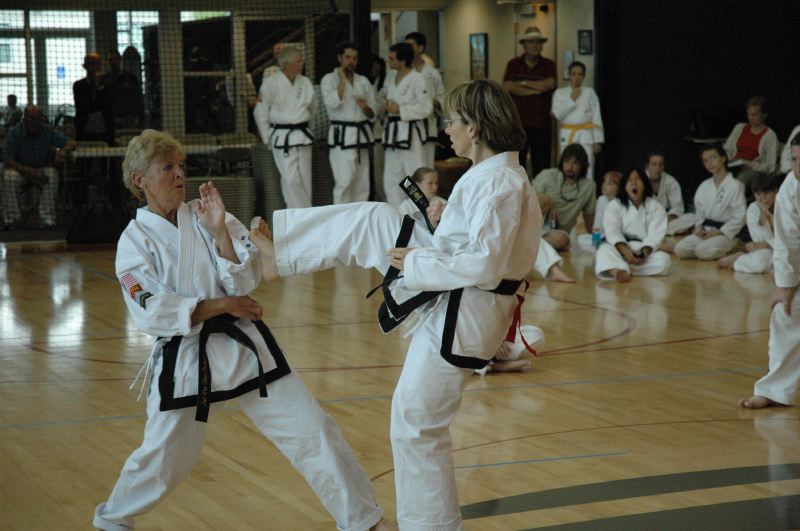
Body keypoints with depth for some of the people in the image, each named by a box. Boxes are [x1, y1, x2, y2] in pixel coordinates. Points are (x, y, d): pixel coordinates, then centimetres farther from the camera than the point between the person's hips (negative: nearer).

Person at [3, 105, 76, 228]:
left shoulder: (48, 131, -8)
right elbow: (9, 162, -19)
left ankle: (47, 218, -30)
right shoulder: (15, 132, -14)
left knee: (52, 175, -32)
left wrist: (64, 150, -31)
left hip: (42, 168, 1)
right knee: (9, 177, -34)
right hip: (20, 169, -1)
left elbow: (71, 144, -5)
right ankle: (10, 217, -24)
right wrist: (32, 172, -32)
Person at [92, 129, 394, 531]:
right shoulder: (135, 240, -7)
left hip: (242, 345, 3)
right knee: (163, 459, 9)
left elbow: (246, 281, -6)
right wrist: (220, 305, -17)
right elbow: (151, 312, -16)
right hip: (183, 359, -3)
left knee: (311, 429, -1)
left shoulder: (205, 216, 2)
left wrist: (220, 230, -19)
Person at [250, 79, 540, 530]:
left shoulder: (499, 185, -25)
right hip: (451, 294, 10)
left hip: (458, 315, -10)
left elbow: (484, 266, -31)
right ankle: (279, 255, 26)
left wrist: (415, 263, -18)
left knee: (418, 424, 3)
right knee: (373, 219, 11)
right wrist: (443, 229, 8)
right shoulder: (499, 174, 7)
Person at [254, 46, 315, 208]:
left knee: (305, 180, 5)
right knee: (291, 180, -12)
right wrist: (268, 139, 1)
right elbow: (260, 113, -1)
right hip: (282, 138, -5)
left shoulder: (305, 82, 6)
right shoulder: (270, 83, -7)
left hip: (302, 137, 5)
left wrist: (302, 128, 16)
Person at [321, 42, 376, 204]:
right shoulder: (329, 79, 1)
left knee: (362, 185, 6)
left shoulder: (363, 81, 13)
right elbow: (333, 102, -17)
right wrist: (342, 80, -10)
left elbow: (372, 113, 14)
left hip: (362, 134, 5)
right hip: (342, 135, -5)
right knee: (344, 182, -15)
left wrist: (365, 107, -9)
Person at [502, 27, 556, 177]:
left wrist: (523, 83, -4)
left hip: (541, 124, 0)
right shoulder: (514, 64, 8)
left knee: (541, 165, 0)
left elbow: (549, 84, -11)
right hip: (518, 123, 0)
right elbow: (507, 87, -7)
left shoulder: (548, 65, 8)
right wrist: (536, 90, -7)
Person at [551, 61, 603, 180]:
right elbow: (557, 114, -5)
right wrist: (571, 100, -9)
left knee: (587, 170, -9)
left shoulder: (590, 92, 4)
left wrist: (597, 141, -3)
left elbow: (596, 118, 3)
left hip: (585, 136, -1)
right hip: (567, 136, 1)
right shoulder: (560, 93, 7)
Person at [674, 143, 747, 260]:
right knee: (680, 249, -15)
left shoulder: (735, 186, -10)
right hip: (705, 231, 6)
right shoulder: (704, 186, 11)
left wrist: (718, 233, -15)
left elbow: (740, 217, -12)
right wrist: (699, 227, -4)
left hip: (725, 233, -6)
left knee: (702, 251, -31)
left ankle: (730, 249, -3)